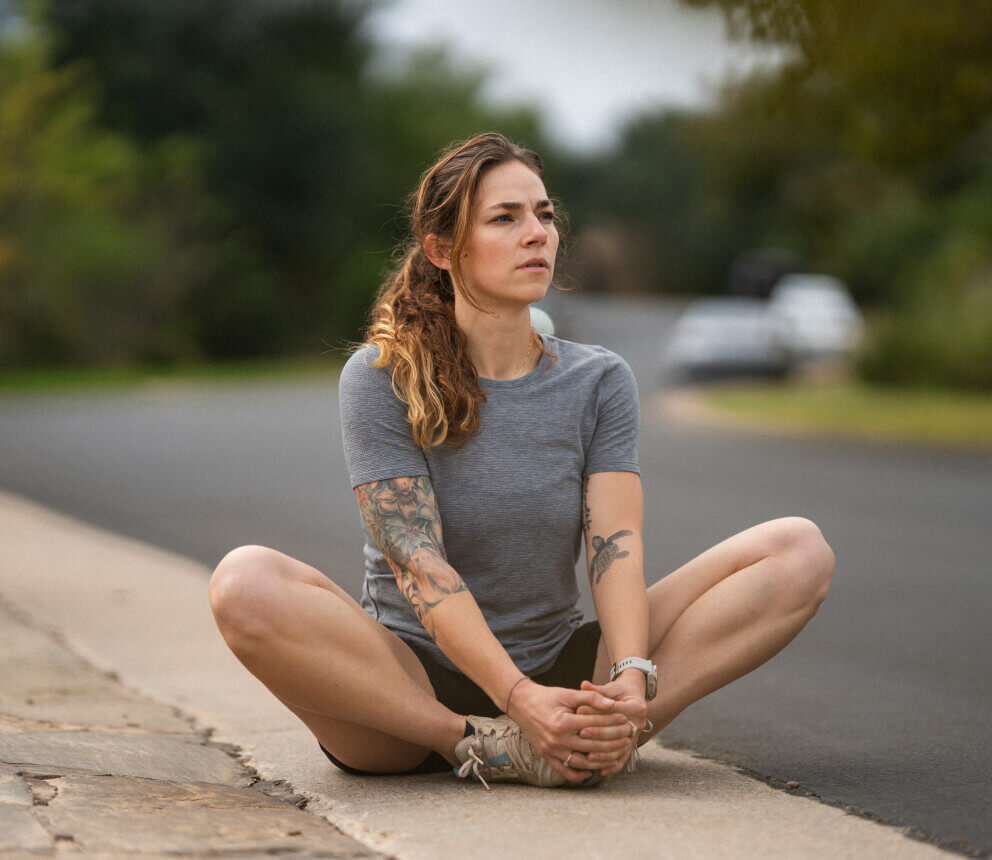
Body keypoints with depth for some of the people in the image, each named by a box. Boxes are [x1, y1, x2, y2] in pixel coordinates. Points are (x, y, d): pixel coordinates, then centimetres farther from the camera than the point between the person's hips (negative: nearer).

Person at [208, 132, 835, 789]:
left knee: (799, 551, -11)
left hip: (559, 671, 3)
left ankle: (598, 735, -26)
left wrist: (632, 680, -29)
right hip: (410, 684, -3)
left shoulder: (599, 381, 5)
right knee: (245, 583, -33)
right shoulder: (380, 379, -6)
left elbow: (617, 547, -8)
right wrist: (521, 700, -31)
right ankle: (490, 748, -28)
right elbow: (419, 565, -16)